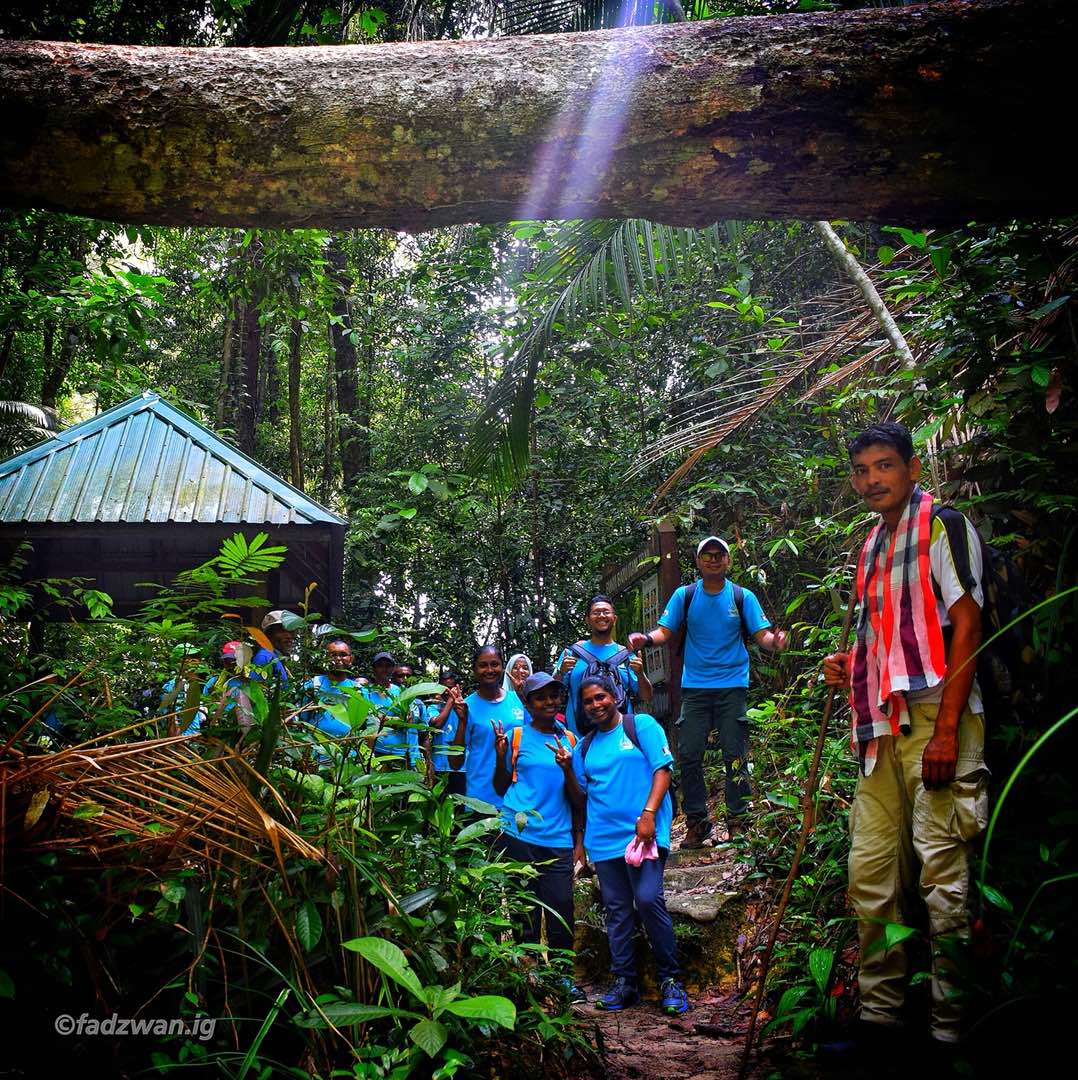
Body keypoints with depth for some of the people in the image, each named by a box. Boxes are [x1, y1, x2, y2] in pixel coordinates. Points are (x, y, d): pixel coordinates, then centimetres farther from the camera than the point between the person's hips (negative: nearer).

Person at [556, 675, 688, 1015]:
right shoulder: (584, 746, 17)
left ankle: (671, 980, -4)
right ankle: (624, 982, 15)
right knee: (616, 909, 7)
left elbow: (662, 770, -4)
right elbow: (580, 800, 17)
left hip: (643, 831, -5)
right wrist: (568, 770, 0)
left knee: (648, 899, -17)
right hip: (603, 838, 5)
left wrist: (648, 814, -15)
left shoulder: (641, 725, 4)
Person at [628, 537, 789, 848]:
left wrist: (775, 642, -25)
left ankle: (738, 820, 11)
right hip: (694, 685, 1)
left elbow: (762, 635, -2)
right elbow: (665, 631, 0)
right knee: (689, 754, -1)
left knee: (735, 755, 0)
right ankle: (697, 822, 10)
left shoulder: (743, 597, 3)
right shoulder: (684, 596, 5)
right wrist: (647, 639, -22)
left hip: (732, 685, -1)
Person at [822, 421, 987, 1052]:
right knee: (871, 873, 8)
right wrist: (850, 666, 10)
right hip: (882, 726, 8)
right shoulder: (872, 548, 22)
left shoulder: (942, 526, -1)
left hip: (936, 718, -8)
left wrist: (945, 730, -17)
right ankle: (881, 1015, 18)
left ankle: (951, 1029, 3)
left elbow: (966, 625, -9)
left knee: (943, 873, -7)